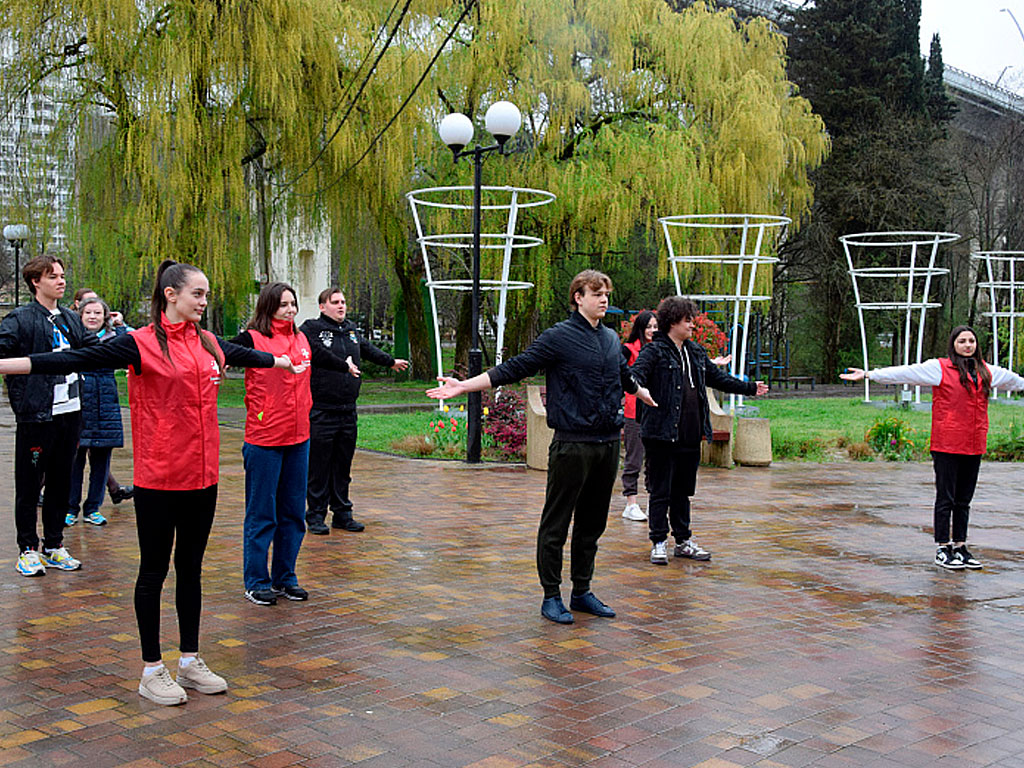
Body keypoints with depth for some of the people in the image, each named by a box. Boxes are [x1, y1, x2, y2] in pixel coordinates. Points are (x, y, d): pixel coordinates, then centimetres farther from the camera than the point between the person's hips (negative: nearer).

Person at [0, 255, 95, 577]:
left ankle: (54, 546, 23)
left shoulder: (71, 320, 15)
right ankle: (27, 549, 14)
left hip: (69, 412, 6)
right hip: (36, 414, -6)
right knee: (29, 484, 4)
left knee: (61, 482, 13)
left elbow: (96, 348, 25)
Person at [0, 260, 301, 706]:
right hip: (158, 479, -6)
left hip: (202, 476, 6)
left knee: (190, 568, 14)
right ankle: (152, 671, 16)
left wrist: (284, 362, 46)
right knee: (154, 571, 5)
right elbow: (78, 359, -17)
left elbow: (248, 356, 29)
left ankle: (190, 662, 26)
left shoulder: (208, 343, 9)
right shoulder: (141, 343, -9)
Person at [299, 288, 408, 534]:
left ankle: (342, 513, 21)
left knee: (343, 467, 12)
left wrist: (391, 362, 48)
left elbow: (368, 350, 34)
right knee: (318, 467, 0)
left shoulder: (352, 331, 15)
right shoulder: (311, 329, -5)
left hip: (348, 412, 6)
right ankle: (316, 515, 10)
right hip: (320, 413, -6)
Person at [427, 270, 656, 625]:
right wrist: (464, 386, -14)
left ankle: (582, 592, 25)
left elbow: (625, 378, 33)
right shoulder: (559, 337, -6)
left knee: (592, 524, 13)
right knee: (556, 525, 2)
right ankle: (551, 596, 12)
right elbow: (514, 369, -8)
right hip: (573, 445, -6)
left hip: (608, 444, 6)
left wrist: (647, 396, 49)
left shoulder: (611, 339, 13)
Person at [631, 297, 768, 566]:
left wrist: (749, 388, 37)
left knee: (683, 490, 15)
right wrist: (636, 386, -46)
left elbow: (717, 378, 29)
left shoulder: (696, 352, 17)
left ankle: (683, 541, 25)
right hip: (662, 435, -7)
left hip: (690, 436, 7)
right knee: (661, 491, 0)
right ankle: (658, 543, 9)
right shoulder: (654, 351, -7)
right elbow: (637, 373, -22)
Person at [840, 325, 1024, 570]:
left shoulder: (986, 371, 15)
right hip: (947, 446, -5)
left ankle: (960, 547, 21)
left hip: (973, 447, 5)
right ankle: (942, 550, 7)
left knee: (964, 501, 12)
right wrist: (869, 374, -17)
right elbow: (905, 373, -9)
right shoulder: (940, 368, -3)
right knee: (946, 499, -1)